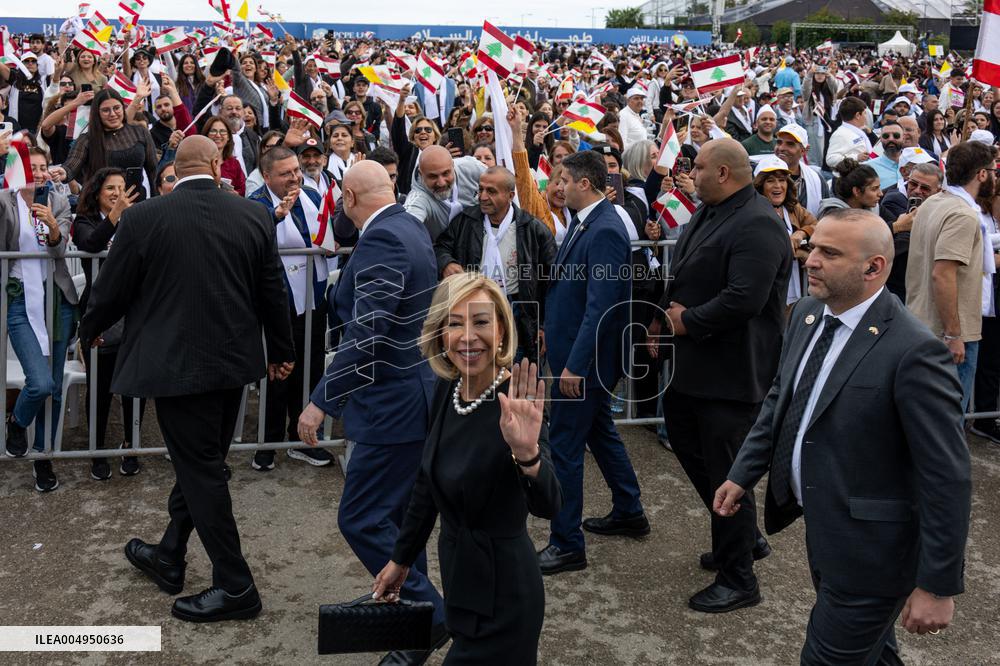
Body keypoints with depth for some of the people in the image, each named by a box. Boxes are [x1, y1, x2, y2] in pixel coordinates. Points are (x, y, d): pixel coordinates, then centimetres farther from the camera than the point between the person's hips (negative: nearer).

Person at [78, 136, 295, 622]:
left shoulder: (142, 218, -11)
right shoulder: (254, 216, -2)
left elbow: (111, 290, -2)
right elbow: (272, 293, 7)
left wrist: (88, 332, 20)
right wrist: (280, 351, 22)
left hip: (177, 363, -5)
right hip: (234, 361, 5)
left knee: (200, 469, 3)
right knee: (202, 462, 18)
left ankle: (235, 586, 10)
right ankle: (169, 557, 36)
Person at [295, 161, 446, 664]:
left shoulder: (382, 240, -21)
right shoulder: (410, 227, 10)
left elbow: (367, 333, -30)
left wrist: (321, 401, -28)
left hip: (395, 401, -11)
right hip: (414, 390, 11)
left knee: (361, 519, -4)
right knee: (396, 511, 21)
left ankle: (427, 617, 7)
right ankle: (410, 601, 35)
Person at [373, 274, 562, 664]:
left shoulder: (516, 406, -24)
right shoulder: (447, 390, -3)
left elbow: (547, 507, -37)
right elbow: (430, 481, 10)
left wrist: (527, 452, -56)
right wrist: (401, 559, 17)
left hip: (500, 593, -7)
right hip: (458, 577, 7)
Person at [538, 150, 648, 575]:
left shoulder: (605, 232, -22)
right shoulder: (584, 221, 8)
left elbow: (600, 307, -25)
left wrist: (575, 365, -25)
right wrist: (551, 329, 15)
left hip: (585, 357, -10)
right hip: (574, 350, 10)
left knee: (565, 447, -2)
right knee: (599, 431, 22)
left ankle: (567, 544, 10)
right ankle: (628, 513, 39)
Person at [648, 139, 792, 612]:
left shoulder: (757, 226, -21)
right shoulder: (709, 213, 11)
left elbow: (744, 299, -30)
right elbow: (681, 277, 21)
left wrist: (686, 322, -18)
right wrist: (663, 318, 8)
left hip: (729, 370, -11)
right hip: (691, 362, 11)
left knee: (726, 473, 0)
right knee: (685, 442, 21)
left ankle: (738, 580, 17)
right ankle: (744, 538, 38)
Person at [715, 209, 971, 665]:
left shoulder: (914, 352, -24)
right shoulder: (807, 314, 0)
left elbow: (947, 477, -21)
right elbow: (780, 399, 14)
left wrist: (938, 585, -18)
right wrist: (742, 475, 12)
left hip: (868, 553, -7)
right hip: (821, 527, 7)